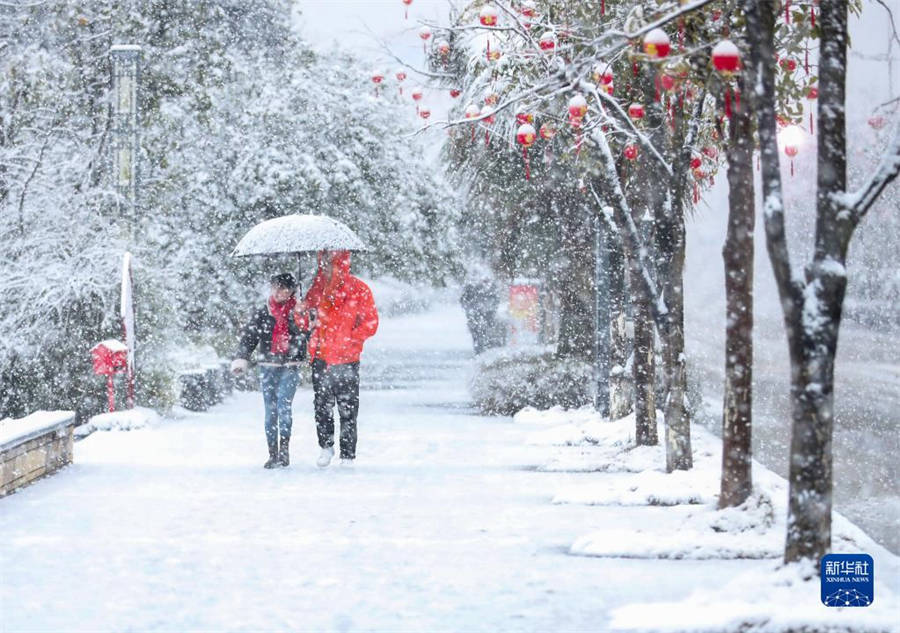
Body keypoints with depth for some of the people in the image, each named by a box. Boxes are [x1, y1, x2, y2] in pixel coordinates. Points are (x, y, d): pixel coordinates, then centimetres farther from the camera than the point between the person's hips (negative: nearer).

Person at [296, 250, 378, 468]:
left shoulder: (358, 289, -2)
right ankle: (326, 447, 21)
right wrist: (302, 313, -5)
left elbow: (370, 323, -3)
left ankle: (348, 456, 5)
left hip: (346, 360, -4)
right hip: (320, 358, 4)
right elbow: (304, 324, 18)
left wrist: (348, 341, -12)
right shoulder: (317, 289, 12)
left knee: (347, 410, -1)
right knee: (321, 406, 3)